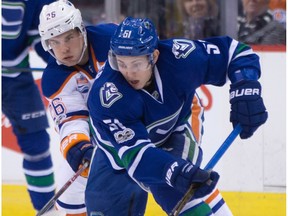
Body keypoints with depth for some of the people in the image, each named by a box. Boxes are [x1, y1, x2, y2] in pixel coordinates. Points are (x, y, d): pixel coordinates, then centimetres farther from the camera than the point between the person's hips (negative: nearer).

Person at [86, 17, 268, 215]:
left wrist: (245, 92, -35)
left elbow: (235, 52, -18)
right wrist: (176, 171, -59)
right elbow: (134, 151, -44)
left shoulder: (178, 57, -31)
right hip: (119, 145, -1)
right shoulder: (106, 95, -38)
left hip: (172, 130, 1)